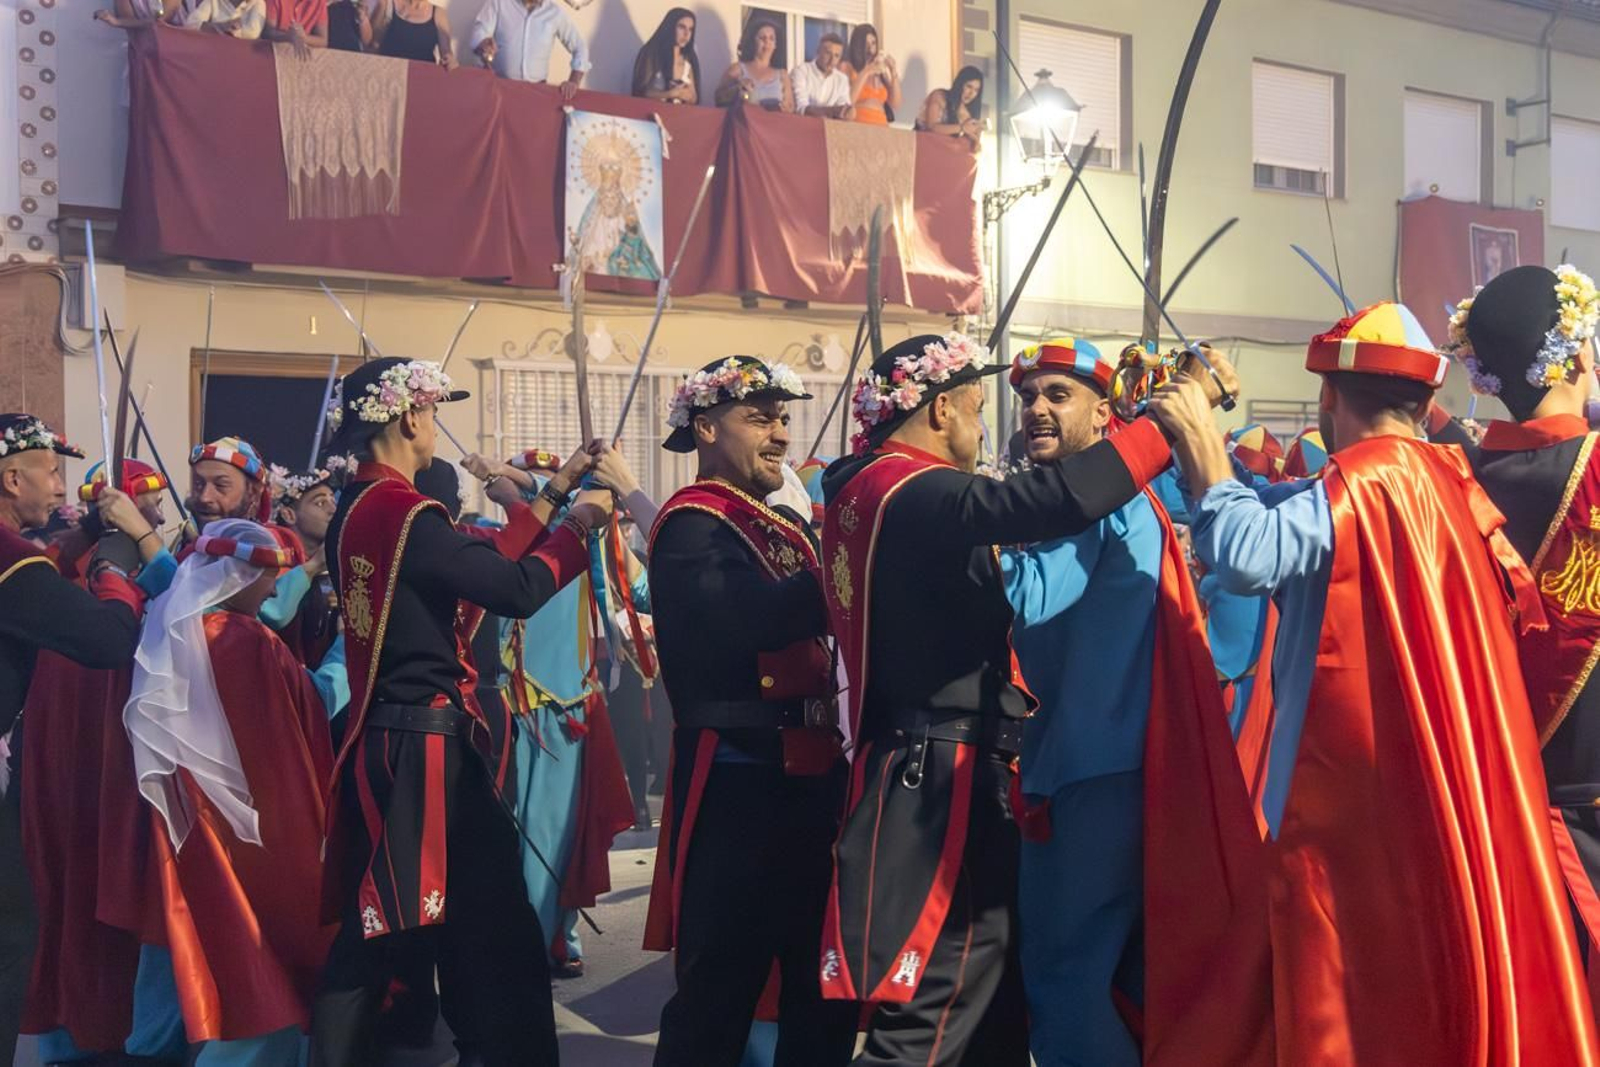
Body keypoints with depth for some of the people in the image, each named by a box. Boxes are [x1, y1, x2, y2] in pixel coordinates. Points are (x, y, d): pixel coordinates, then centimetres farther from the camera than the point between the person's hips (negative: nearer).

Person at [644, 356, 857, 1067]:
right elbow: (753, 619, -28)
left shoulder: (785, 526, 16)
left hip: (811, 773, 8)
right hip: (737, 781, -8)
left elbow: (810, 626, 12)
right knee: (722, 987, 1)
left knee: (826, 982, 16)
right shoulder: (693, 524, -10)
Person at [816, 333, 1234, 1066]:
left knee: (989, 995, 18)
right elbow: (1053, 502, -33)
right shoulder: (916, 493, -17)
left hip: (924, 772, 10)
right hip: (942, 780, -10)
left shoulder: (866, 492, 14)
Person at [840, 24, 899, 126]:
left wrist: (894, 72, 5)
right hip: (858, 126, -4)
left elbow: (895, 104, 11)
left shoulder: (881, 71, 17)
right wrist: (865, 73, -7)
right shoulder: (846, 67, 5)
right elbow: (847, 102, -9)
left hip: (881, 126, 4)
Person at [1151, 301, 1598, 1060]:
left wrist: (1206, 459, -15)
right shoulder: (1453, 485, 11)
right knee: (1440, 990, 16)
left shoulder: (1365, 481, -14)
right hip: (1450, 791, 8)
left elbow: (1251, 556, -29)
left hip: (1358, 797, -8)